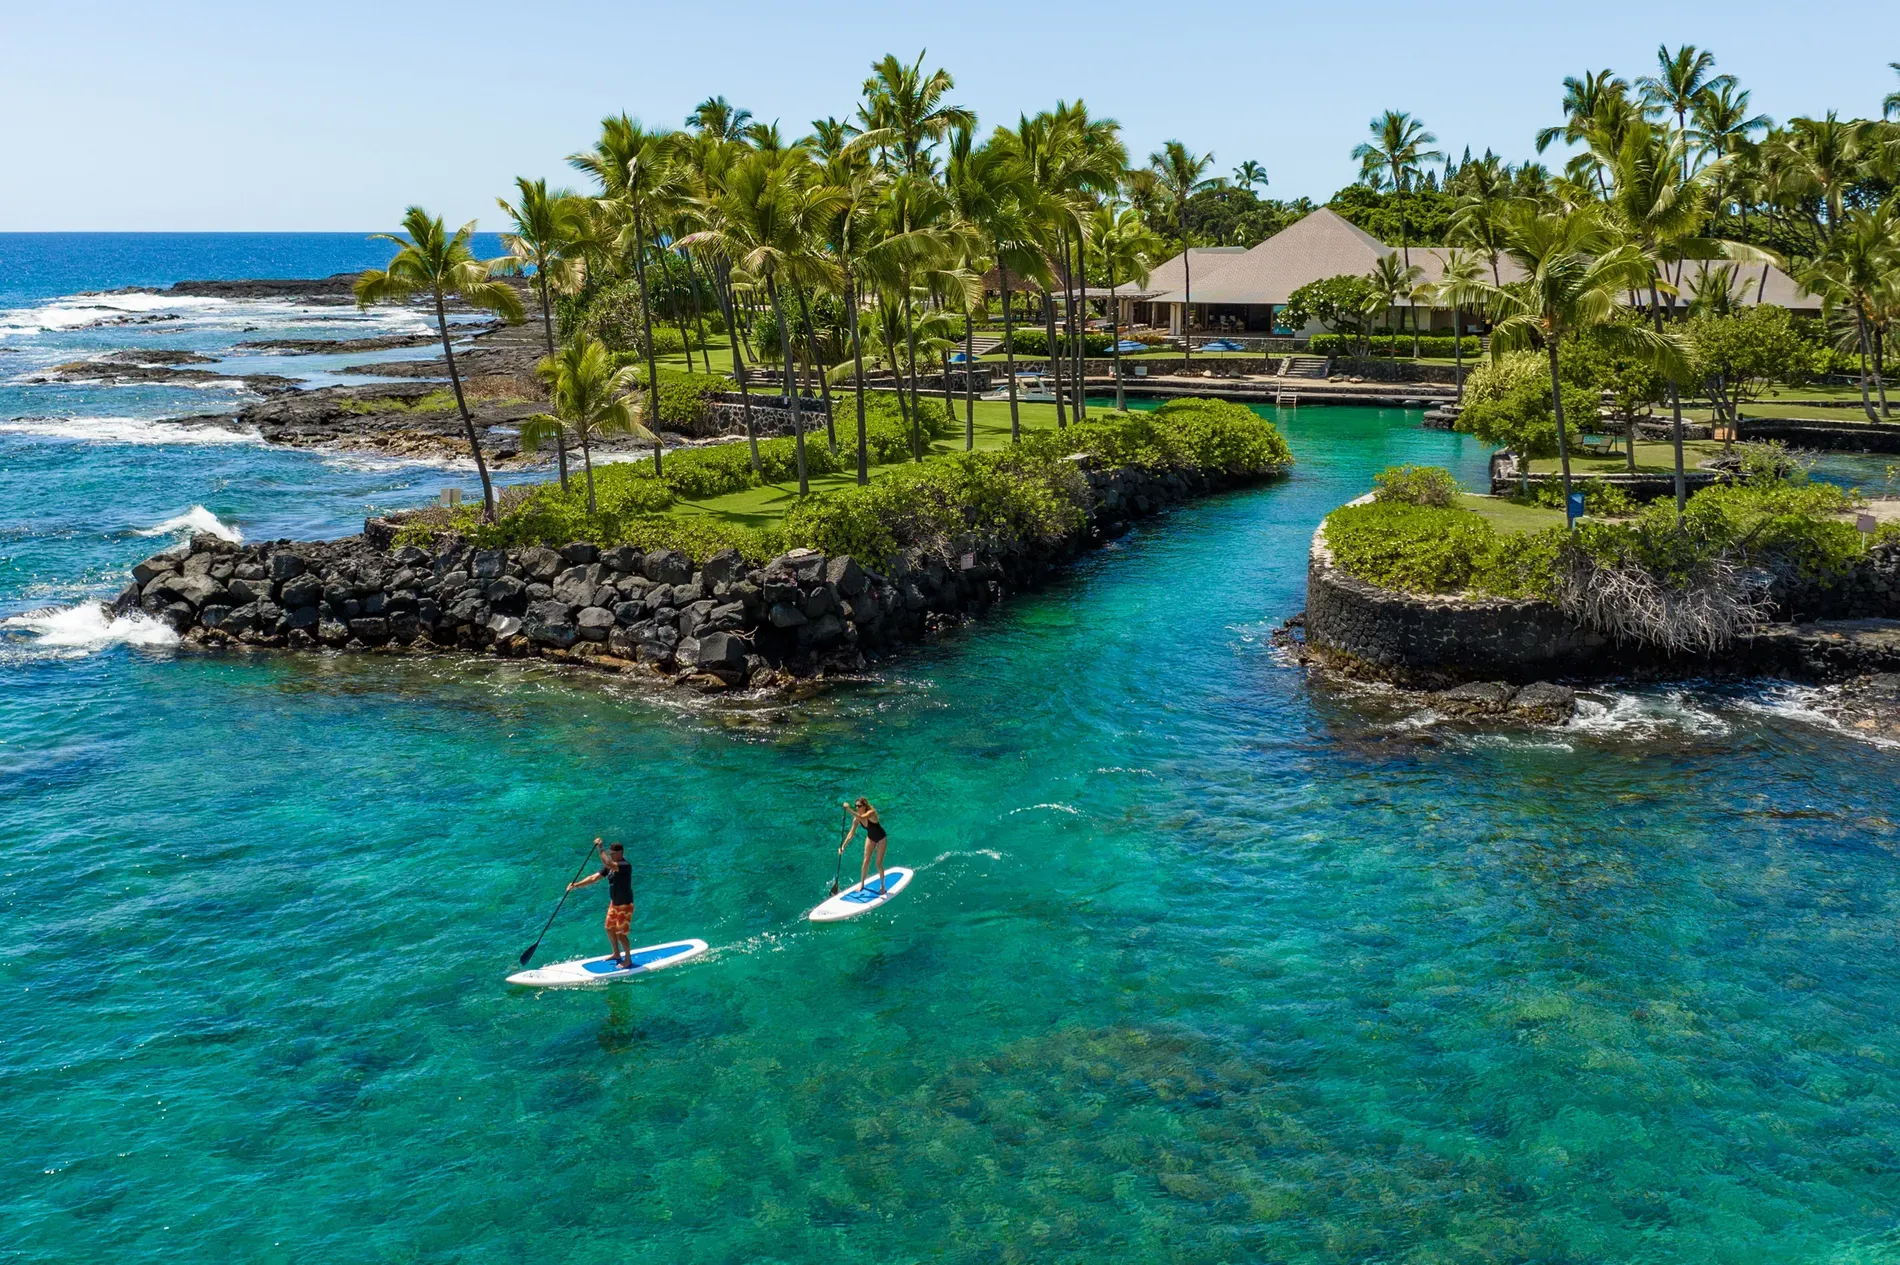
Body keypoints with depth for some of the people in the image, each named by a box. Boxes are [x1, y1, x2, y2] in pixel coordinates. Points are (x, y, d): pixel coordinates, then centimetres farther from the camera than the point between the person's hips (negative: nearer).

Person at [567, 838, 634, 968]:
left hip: (625, 905, -9)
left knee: (620, 934, -2)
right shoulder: (611, 865, 2)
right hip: (614, 903, 9)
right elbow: (594, 878, 0)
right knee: (610, 929, 19)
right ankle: (617, 954, 39)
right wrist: (576, 885, -8)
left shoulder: (625, 866, -26)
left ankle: (628, 960, 16)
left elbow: (607, 863, -44)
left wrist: (600, 849, -36)